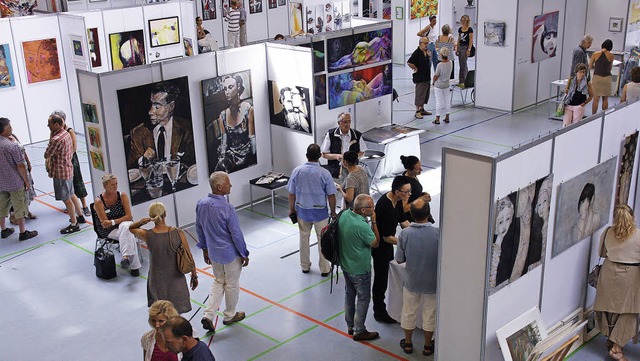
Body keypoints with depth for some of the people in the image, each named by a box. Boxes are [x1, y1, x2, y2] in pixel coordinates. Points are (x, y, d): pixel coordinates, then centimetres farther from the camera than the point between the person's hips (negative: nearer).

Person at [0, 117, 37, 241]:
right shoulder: (12, 145, -21)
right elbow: (20, 166, -17)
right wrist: (26, 181, -6)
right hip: (15, 182, -6)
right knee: (19, 207, 4)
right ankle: (23, 232, 12)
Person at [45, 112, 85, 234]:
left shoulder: (56, 139, -25)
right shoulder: (66, 133, 5)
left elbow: (47, 155, -19)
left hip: (60, 172, -10)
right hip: (68, 168, 10)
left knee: (66, 199, 1)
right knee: (71, 194, 23)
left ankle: (74, 224, 9)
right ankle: (80, 216, 35)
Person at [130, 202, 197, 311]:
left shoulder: (147, 235, -15)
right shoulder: (178, 233, -15)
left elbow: (131, 228, 7)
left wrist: (141, 221, -14)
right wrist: (194, 276, 7)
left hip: (157, 280, 0)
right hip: (176, 279, 0)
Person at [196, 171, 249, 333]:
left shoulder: (201, 204, -7)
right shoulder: (227, 209, -27)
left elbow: (199, 228, 5)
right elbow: (236, 234, -19)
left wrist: (205, 249, 18)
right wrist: (244, 254, -6)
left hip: (213, 252, 6)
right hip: (230, 253, -6)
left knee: (219, 281, 23)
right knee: (232, 285, 15)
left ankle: (208, 315, 13)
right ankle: (230, 315, 33)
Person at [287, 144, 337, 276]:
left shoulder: (297, 171, -11)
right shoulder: (324, 173, -17)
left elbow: (291, 193, -3)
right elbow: (331, 196, -12)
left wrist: (292, 209, 11)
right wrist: (333, 212, 3)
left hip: (302, 211, 2)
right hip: (320, 212, -2)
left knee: (304, 238, 19)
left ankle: (305, 266, 32)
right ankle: (324, 269, 21)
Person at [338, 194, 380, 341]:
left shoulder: (344, 214, -9)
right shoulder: (362, 226, -33)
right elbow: (376, 243, -16)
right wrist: (374, 222, -16)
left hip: (345, 264, 8)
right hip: (360, 269, -8)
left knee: (349, 295, 22)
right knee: (363, 299, 9)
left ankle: (350, 326, 38)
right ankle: (359, 331, 21)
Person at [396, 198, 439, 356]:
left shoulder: (404, 234, -19)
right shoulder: (438, 233, -22)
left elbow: (399, 259, -9)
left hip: (411, 282, 1)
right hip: (432, 283, -1)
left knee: (409, 313, 21)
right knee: (430, 315, 19)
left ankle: (408, 343, 37)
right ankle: (427, 346, 34)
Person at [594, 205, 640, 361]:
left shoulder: (608, 232, -1)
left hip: (609, 273, 3)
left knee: (610, 306, 17)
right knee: (627, 311, 4)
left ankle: (611, 339, 31)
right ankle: (616, 347, -1)